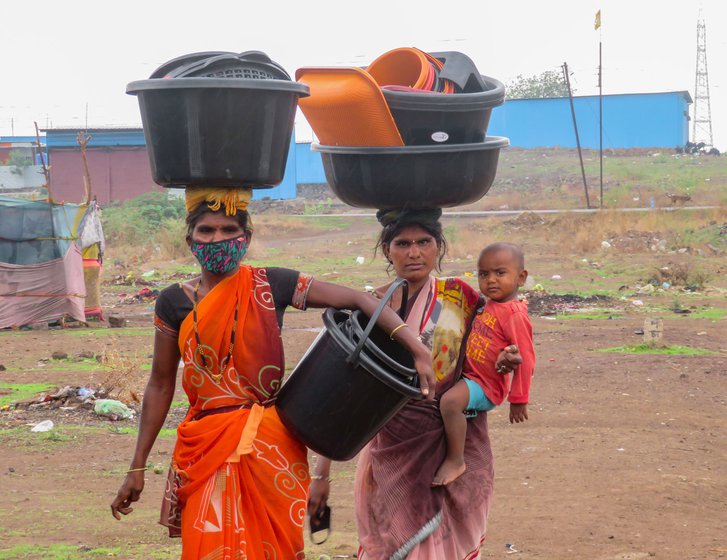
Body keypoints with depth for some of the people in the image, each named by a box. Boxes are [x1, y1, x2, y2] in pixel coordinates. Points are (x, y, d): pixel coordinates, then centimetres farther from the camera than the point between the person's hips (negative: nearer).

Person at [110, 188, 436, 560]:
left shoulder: (269, 285, -3)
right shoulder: (174, 302, 2)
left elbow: (356, 300, -6)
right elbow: (160, 386, 8)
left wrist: (418, 350, -18)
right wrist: (137, 467, 7)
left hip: (270, 447, -1)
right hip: (205, 449, 1)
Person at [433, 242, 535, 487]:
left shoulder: (514, 315, -20)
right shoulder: (488, 305, 8)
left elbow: (525, 359, -20)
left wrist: (518, 400, -17)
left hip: (485, 386, -10)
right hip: (469, 375, 10)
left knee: (450, 400, -34)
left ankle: (455, 461, -24)